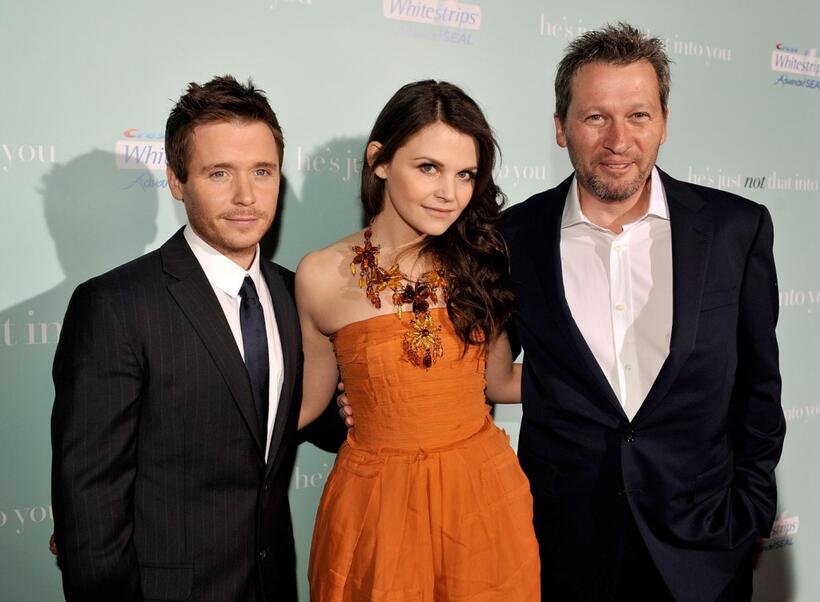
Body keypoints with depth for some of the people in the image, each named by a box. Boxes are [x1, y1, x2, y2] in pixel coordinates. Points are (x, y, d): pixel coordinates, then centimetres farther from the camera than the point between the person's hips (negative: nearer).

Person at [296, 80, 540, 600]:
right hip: (376, 501, -2)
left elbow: (500, 381, 6)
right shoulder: (322, 277, -8)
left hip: (484, 494, 2)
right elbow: (309, 401, 1)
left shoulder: (480, 262, -2)